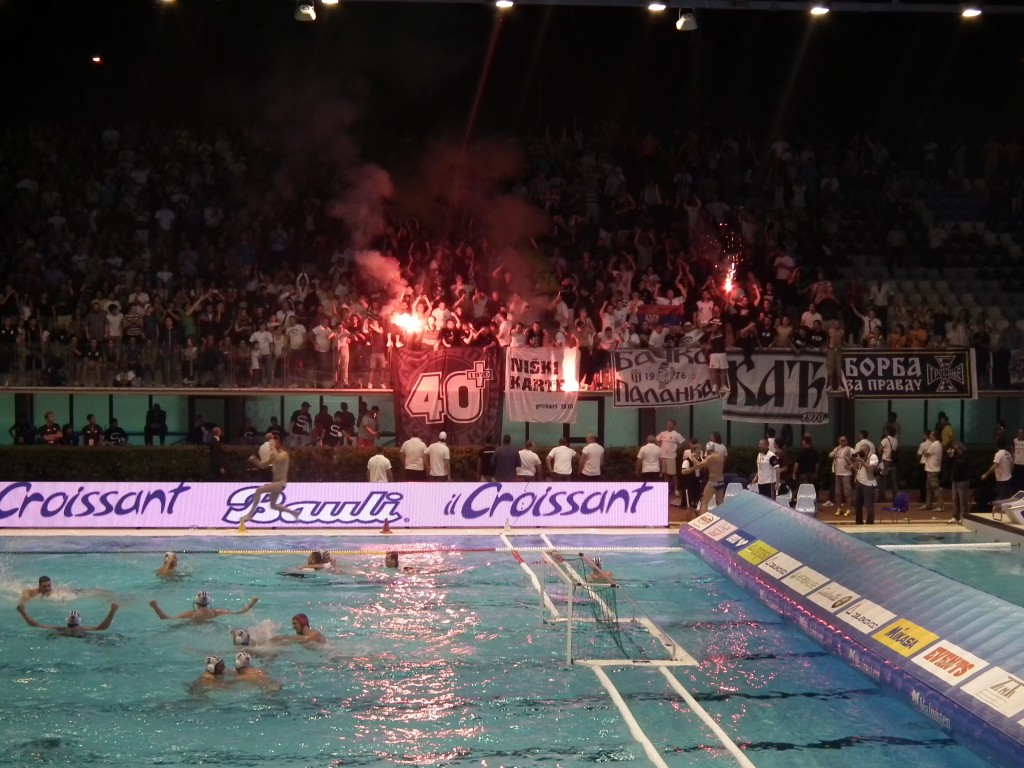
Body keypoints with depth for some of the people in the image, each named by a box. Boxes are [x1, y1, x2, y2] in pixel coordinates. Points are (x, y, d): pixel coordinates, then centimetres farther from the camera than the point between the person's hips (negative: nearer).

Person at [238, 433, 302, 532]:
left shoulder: (284, 454, -13)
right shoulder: (273, 455, 11)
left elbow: (278, 459, -38)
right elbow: (263, 464, 17)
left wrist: (273, 447, -31)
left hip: (281, 482, -10)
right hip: (275, 483, 10)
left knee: (259, 490, -21)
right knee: (273, 505, 17)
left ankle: (250, 514, -17)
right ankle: (293, 513, 31)